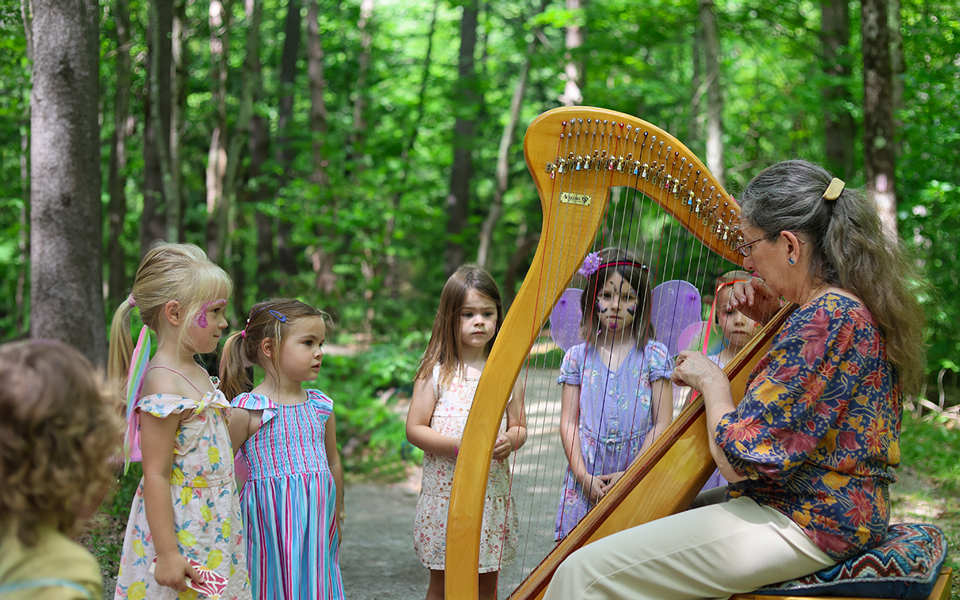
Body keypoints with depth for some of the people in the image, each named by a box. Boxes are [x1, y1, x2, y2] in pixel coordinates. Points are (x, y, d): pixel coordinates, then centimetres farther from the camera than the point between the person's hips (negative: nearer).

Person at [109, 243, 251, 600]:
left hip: (214, 526, 9)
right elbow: (155, 476, -21)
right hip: (180, 528, -9)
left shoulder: (197, 374, 10)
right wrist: (167, 554, -22)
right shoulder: (164, 384, -19)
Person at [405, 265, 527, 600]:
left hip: (493, 490, 3)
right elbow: (414, 429, -6)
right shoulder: (436, 372, -4)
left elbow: (519, 427, 10)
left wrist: (510, 439, -14)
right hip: (446, 489, -2)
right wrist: (461, 446, -19)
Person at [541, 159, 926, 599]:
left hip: (803, 527, -11)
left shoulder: (825, 320, -23)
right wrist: (771, 321, 11)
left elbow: (737, 459, -24)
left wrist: (710, 381, -6)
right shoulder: (859, 307, 7)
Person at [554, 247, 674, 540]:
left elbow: (663, 424, -2)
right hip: (586, 482, 2)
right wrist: (583, 476, -8)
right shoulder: (577, 357, 9)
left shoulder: (654, 355, 2)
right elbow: (569, 422, 5)